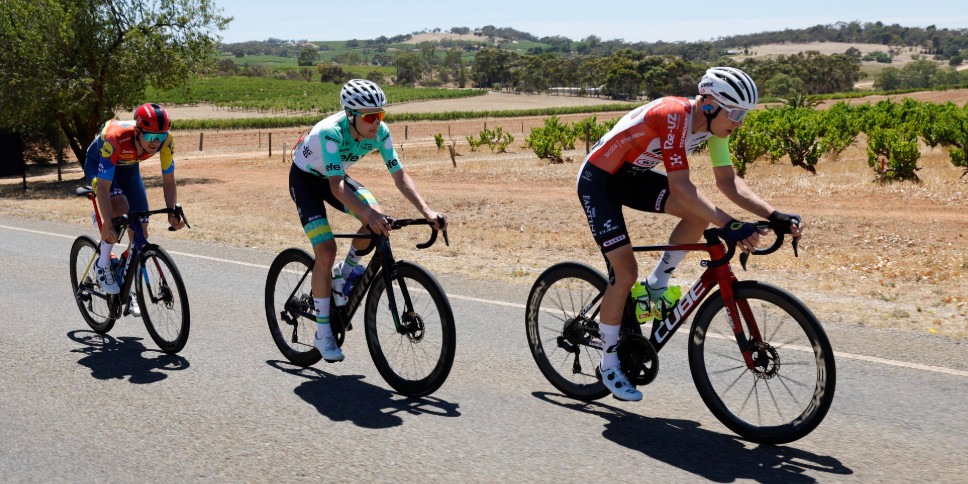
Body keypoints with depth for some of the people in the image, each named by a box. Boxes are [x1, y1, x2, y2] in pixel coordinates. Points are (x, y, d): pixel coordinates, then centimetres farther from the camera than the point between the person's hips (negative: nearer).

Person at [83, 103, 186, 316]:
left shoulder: (165, 140, -31)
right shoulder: (115, 139, -42)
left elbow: (168, 181, -20)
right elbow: (103, 188, -40)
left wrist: (172, 212, -34)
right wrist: (110, 226, -47)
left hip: (128, 168, 4)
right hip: (97, 165, -4)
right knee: (120, 207, -33)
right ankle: (102, 264, -9)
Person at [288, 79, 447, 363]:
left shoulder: (380, 132, -23)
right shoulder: (330, 132, -38)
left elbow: (399, 175, -22)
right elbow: (337, 186, -45)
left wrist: (427, 211, -35)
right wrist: (368, 215, -60)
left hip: (333, 176, 5)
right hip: (305, 179, -5)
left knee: (377, 216, -21)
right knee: (326, 251, -18)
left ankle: (347, 271, 8)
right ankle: (323, 333, -5)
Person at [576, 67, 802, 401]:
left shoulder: (713, 123, -7)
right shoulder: (673, 117, -32)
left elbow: (728, 181, -5)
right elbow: (680, 187, -38)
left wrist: (774, 215, -17)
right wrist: (729, 225, -46)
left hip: (633, 175, 8)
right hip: (598, 181, -8)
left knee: (700, 213, -14)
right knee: (625, 272, -13)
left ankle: (657, 285, 6)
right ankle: (609, 364, 4)